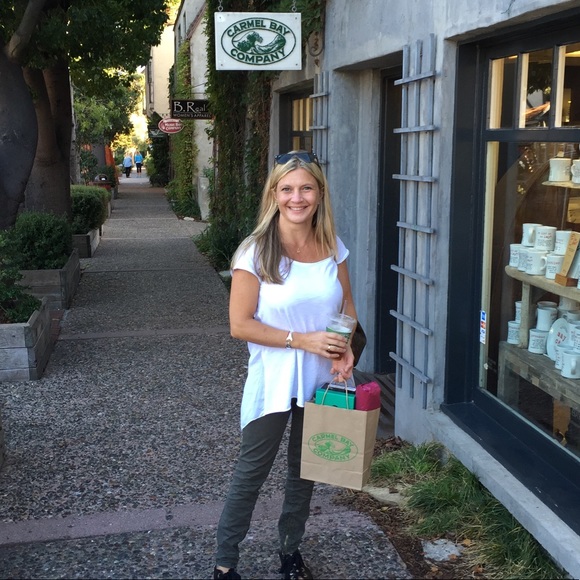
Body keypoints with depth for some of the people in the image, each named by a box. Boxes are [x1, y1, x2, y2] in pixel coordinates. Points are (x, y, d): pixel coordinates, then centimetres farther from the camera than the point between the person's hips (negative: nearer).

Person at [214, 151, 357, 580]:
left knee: (305, 469, 19)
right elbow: (240, 325, -16)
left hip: (321, 380, 4)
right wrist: (303, 340, -22)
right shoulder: (255, 253, -16)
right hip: (273, 382, -4)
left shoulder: (333, 248, -3)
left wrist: (347, 348, -10)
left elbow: (347, 306, 10)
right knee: (252, 472, 8)